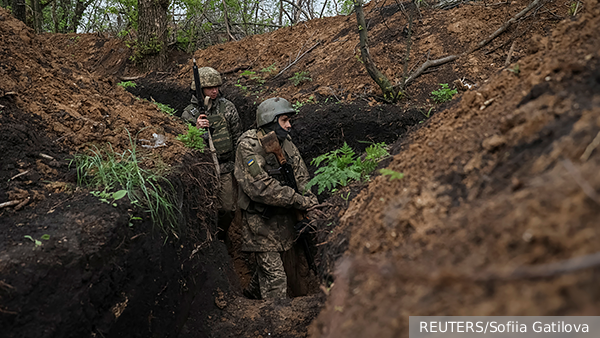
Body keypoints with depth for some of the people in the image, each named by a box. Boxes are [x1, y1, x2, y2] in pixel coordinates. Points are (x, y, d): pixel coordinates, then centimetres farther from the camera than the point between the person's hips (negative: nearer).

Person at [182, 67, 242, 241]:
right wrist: (196, 128, -23)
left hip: (226, 168, 1)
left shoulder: (227, 107, -3)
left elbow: (237, 136, 5)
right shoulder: (189, 113, -5)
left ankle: (220, 236, 31)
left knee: (228, 209, 5)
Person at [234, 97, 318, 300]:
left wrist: (308, 197, -14)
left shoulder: (285, 143, 5)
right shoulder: (248, 146, -17)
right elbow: (261, 187, -26)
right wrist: (298, 200, -26)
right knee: (274, 275, -6)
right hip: (260, 220, -7)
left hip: (282, 218, 7)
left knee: (268, 263, 22)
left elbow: (301, 175, 6)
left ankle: (252, 295, 45)